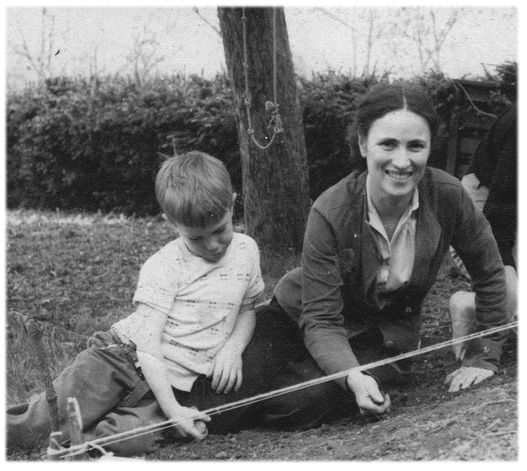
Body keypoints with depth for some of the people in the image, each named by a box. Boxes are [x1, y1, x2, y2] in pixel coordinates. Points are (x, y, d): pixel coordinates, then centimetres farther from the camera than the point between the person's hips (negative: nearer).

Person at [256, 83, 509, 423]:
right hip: (298, 317, 0)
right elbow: (320, 320, -25)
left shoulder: (446, 195, -22)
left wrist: (484, 356, -4)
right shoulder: (330, 213, -27)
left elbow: (489, 271, -4)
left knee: (307, 403, -25)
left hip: (388, 335, 0)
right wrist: (352, 377, -43)